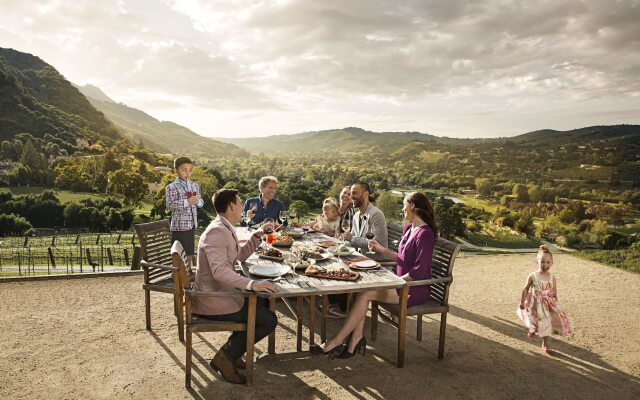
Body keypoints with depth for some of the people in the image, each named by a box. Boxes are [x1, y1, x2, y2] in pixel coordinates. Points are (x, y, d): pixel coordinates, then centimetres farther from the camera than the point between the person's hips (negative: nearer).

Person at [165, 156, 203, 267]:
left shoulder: (195, 186, 9)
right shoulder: (171, 187, -9)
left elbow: (201, 202, 14)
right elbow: (170, 205, -18)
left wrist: (197, 201, -9)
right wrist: (187, 202, -25)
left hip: (192, 224, 6)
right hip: (179, 226, -6)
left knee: (189, 252, 17)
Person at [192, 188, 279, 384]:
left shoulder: (225, 229, 11)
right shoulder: (217, 231, -21)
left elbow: (241, 256, 24)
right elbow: (219, 271, -34)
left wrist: (256, 237, 11)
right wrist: (251, 284, -43)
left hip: (220, 292, 10)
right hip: (212, 300, -10)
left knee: (262, 306, 20)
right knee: (269, 320, -9)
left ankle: (232, 349, 21)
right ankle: (226, 357, -1)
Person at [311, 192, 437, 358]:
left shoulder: (425, 234, -17)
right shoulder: (409, 228, 12)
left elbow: (418, 271, -21)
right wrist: (381, 249, 10)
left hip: (415, 289, -8)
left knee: (365, 293, -22)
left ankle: (336, 342, -16)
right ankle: (357, 337, -17)